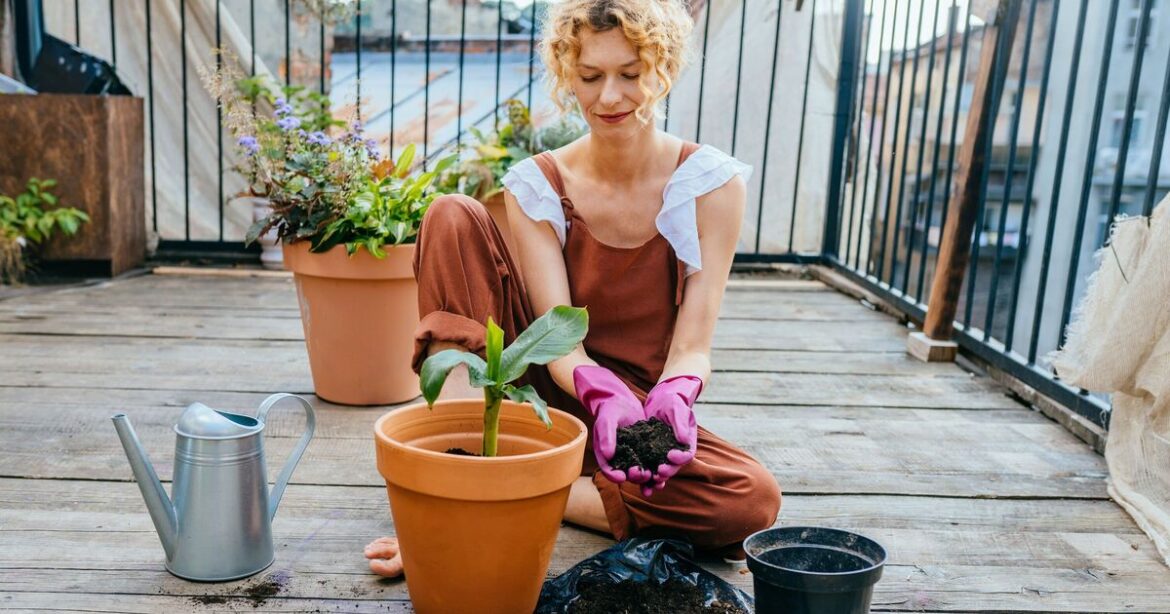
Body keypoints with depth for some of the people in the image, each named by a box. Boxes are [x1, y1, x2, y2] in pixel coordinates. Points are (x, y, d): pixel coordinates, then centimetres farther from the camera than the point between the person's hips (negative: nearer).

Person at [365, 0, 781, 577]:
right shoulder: (535, 185, -6)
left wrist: (673, 399, -35)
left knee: (753, 500, -31)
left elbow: (692, 347, -12)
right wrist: (604, 395, -37)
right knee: (453, 216, -18)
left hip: (643, 409, 0)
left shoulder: (712, 183, -9)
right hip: (551, 393, 1)